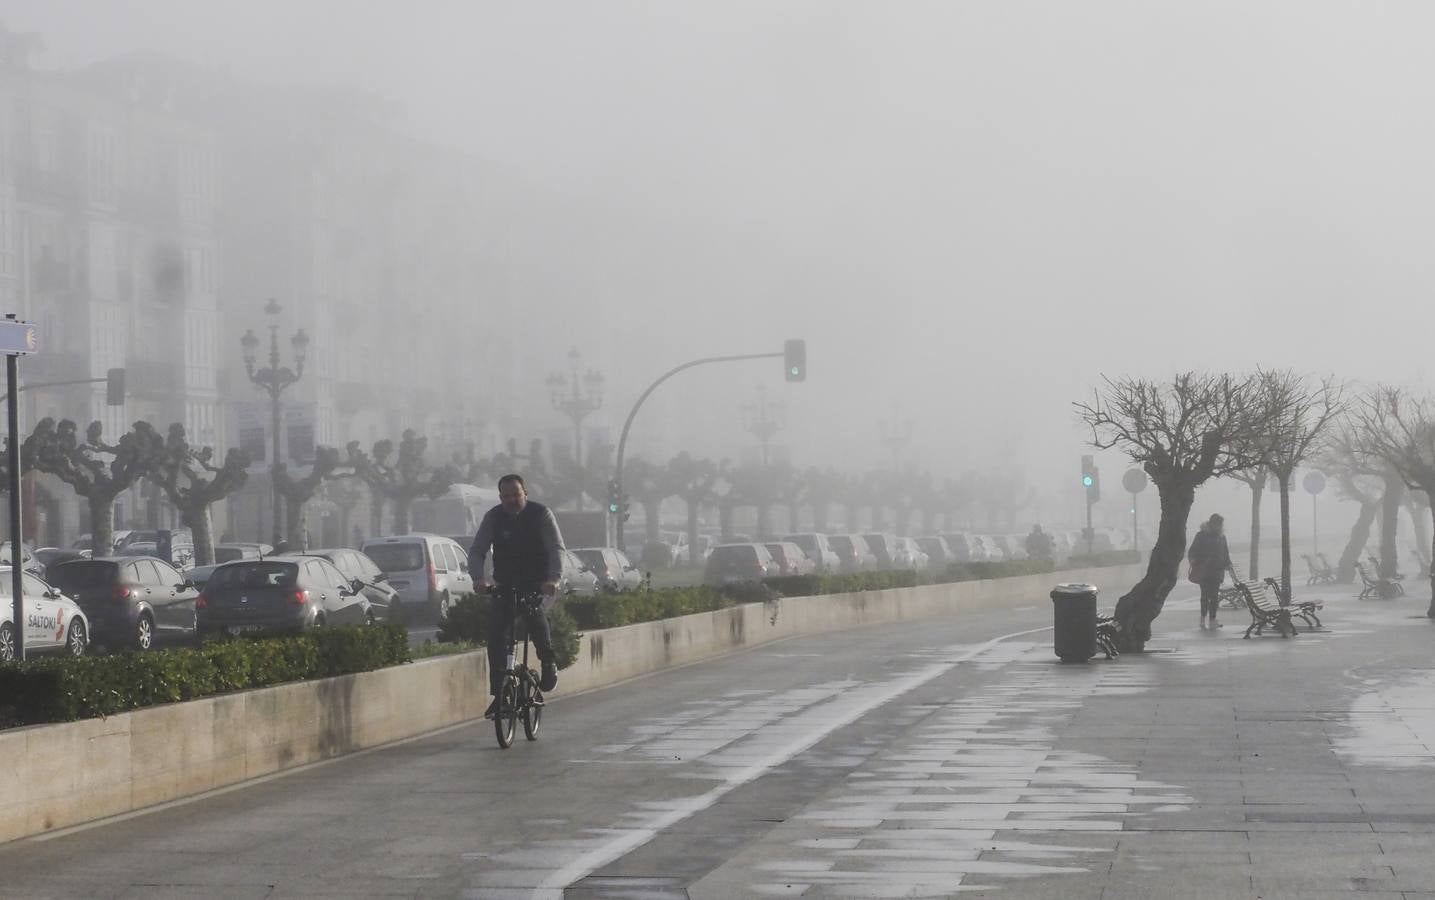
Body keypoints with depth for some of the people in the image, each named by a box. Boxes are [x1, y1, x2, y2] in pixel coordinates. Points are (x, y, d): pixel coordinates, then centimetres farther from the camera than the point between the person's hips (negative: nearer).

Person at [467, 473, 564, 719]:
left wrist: (554, 578, -33)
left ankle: (549, 664, -10)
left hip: (537, 584, -3)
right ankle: (498, 695, -7)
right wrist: (478, 577, -24)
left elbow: (557, 548, -15)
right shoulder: (493, 517, 0)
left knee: (533, 611, -33)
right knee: (495, 632, -13)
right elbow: (477, 551, -4)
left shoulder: (541, 514, -7)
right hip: (504, 585, 3)